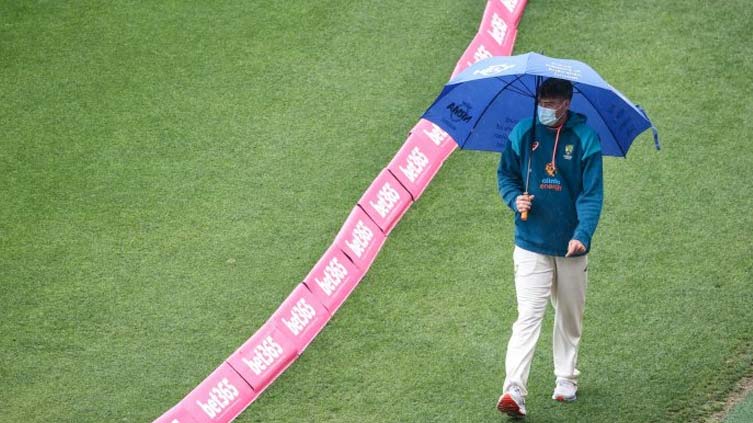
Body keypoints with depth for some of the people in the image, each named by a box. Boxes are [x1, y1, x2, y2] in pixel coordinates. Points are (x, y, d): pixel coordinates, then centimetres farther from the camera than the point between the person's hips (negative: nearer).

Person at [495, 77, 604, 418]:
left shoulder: (585, 138, -7)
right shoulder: (522, 133, -1)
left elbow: (592, 193, -10)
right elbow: (505, 174, 9)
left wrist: (582, 233, -23)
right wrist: (514, 199, -13)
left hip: (571, 246, 1)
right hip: (531, 244, 0)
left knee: (570, 316, 15)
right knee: (528, 316, -11)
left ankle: (566, 379, 33)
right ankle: (514, 390, -17)